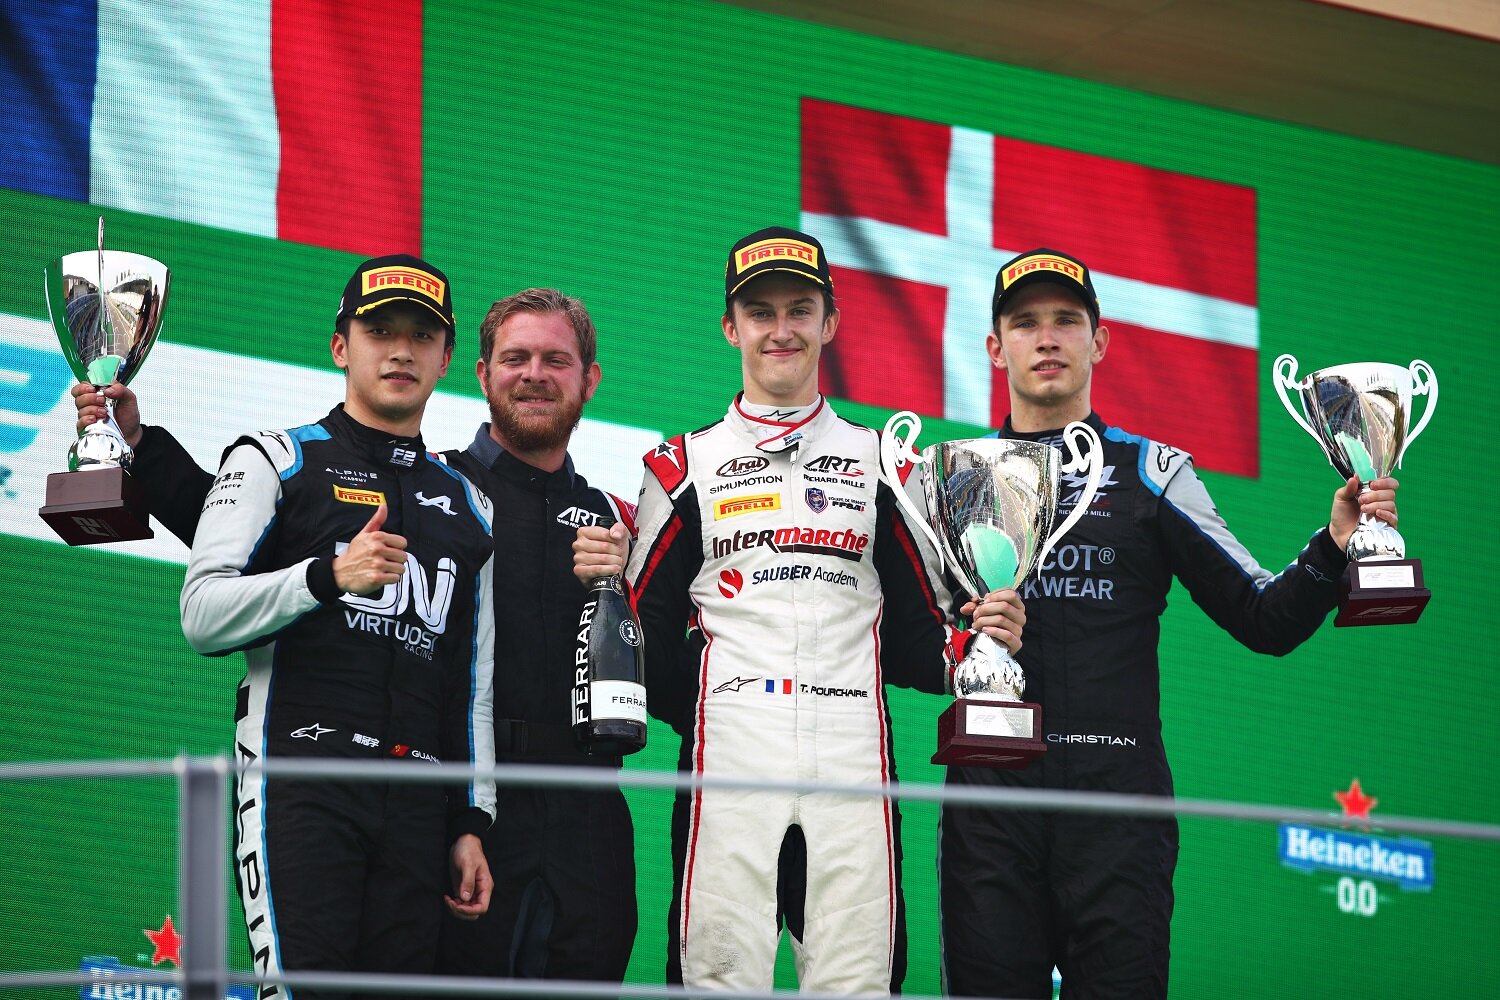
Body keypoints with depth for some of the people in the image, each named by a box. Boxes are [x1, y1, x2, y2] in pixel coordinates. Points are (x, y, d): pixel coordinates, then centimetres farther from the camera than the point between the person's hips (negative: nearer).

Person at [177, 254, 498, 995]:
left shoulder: (466, 506, 23)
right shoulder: (274, 461, 9)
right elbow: (202, 615, -3)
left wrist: (471, 823, 15)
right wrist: (328, 576, -16)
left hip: (417, 804, 4)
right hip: (299, 782, -4)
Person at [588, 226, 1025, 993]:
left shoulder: (882, 464, 18)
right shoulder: (686, 465, 15)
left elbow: (915, 638, 16)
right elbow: (648, 632, 12)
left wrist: (977, 643, -2)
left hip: (853, 760, 1)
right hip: (730, 757, -1)